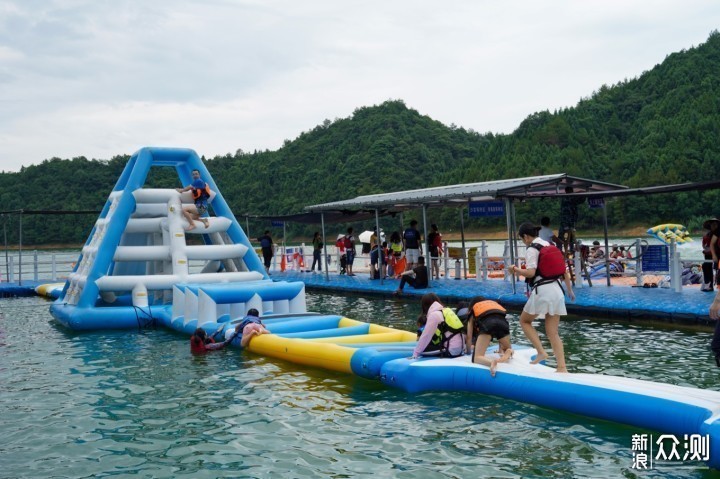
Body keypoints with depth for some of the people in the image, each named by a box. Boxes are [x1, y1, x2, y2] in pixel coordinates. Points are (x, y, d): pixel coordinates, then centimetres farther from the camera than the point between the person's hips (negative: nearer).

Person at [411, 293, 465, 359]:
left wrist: (415, 353, -5)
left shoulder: (434, 314, -8)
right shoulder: (446, 311, 15)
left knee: (423, 349, 3)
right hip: (459, 348, 8)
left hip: (451, 350, -8)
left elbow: (426, 336, -10)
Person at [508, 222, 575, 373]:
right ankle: (562, 367, 1)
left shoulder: (532, 250, -8)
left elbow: (530, 272, -20)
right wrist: (570, 290, 24)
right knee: (553, 333, 9)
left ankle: (541, 352, 0)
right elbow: (565, 271, 15)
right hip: (557, 290, 7)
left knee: (524, 321, 16)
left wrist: (515, 269, -3)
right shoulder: (551, 246, 14)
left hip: (541, 291, -7)